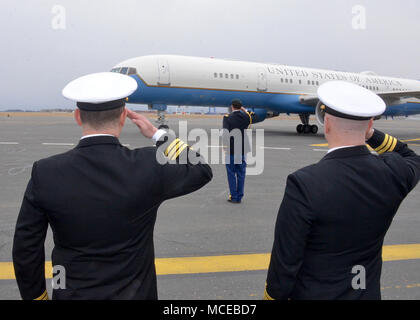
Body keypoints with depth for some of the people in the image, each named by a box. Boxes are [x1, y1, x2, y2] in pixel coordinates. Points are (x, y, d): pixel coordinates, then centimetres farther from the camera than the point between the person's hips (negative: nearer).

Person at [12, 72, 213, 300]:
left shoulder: (45, 174, -16)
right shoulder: (149, 166, -21)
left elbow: (26, 251, -8)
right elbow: (202, 170, -2)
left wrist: (35, 296, 8)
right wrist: (157, 134, 3)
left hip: (72, 293, 1)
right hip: (133, 292, -1)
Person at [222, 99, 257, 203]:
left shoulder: (227, 118, -10)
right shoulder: (246, 117, 2)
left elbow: (225, 133, -17)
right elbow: (254, 117, 26)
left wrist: (225, 146, -9)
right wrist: (245, 111, 31)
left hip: (231, 150, -3)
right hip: (242, 150, 4)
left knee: (231, 173, 6)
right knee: (241, 173, 10)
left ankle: (234, 197, 8)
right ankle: (239, 197, 15)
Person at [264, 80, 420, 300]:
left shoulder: (303, 185, -29)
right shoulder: (393, 174, -14)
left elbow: (285, 263, -21)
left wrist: (273, 296, -4)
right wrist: (371, 134, 3)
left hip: (312, 293, -4)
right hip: (367, 292, 5)